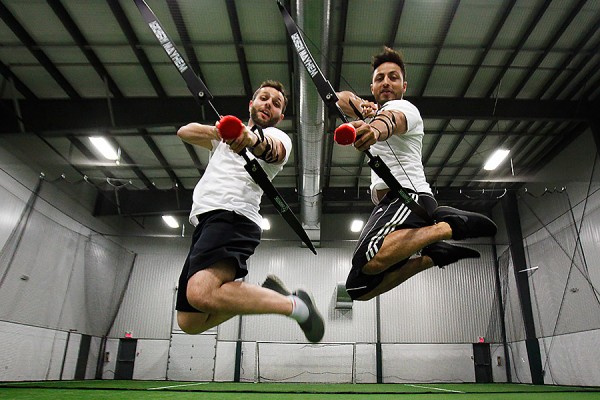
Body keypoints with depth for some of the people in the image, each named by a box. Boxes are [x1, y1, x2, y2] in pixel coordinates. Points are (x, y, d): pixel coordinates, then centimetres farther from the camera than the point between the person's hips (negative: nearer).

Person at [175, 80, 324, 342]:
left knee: (201, 294, -35)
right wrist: (220, 130, 3)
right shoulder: (227, 136, 30)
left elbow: (274, 149, -17)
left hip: (232, 216, -8)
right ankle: (267, 295, 17)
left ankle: (295, 305, -20)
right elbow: (185, 132, 21)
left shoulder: (277, 136, 8)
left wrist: (254, 139, -42)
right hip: (204, 222, 8)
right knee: (189, 322, 6)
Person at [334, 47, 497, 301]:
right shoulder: (378, 111, 30)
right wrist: (364, 109, 0)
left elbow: (392, 120, -24)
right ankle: (433, 254, 3)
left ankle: (451, 226, -21)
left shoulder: (403, 107, 2)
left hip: (407, 194, -9)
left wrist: (375, 129, -50)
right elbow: (342, 97, 23)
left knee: (368, 260, -38)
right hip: (391, 202, 9)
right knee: (359, 288, -2)